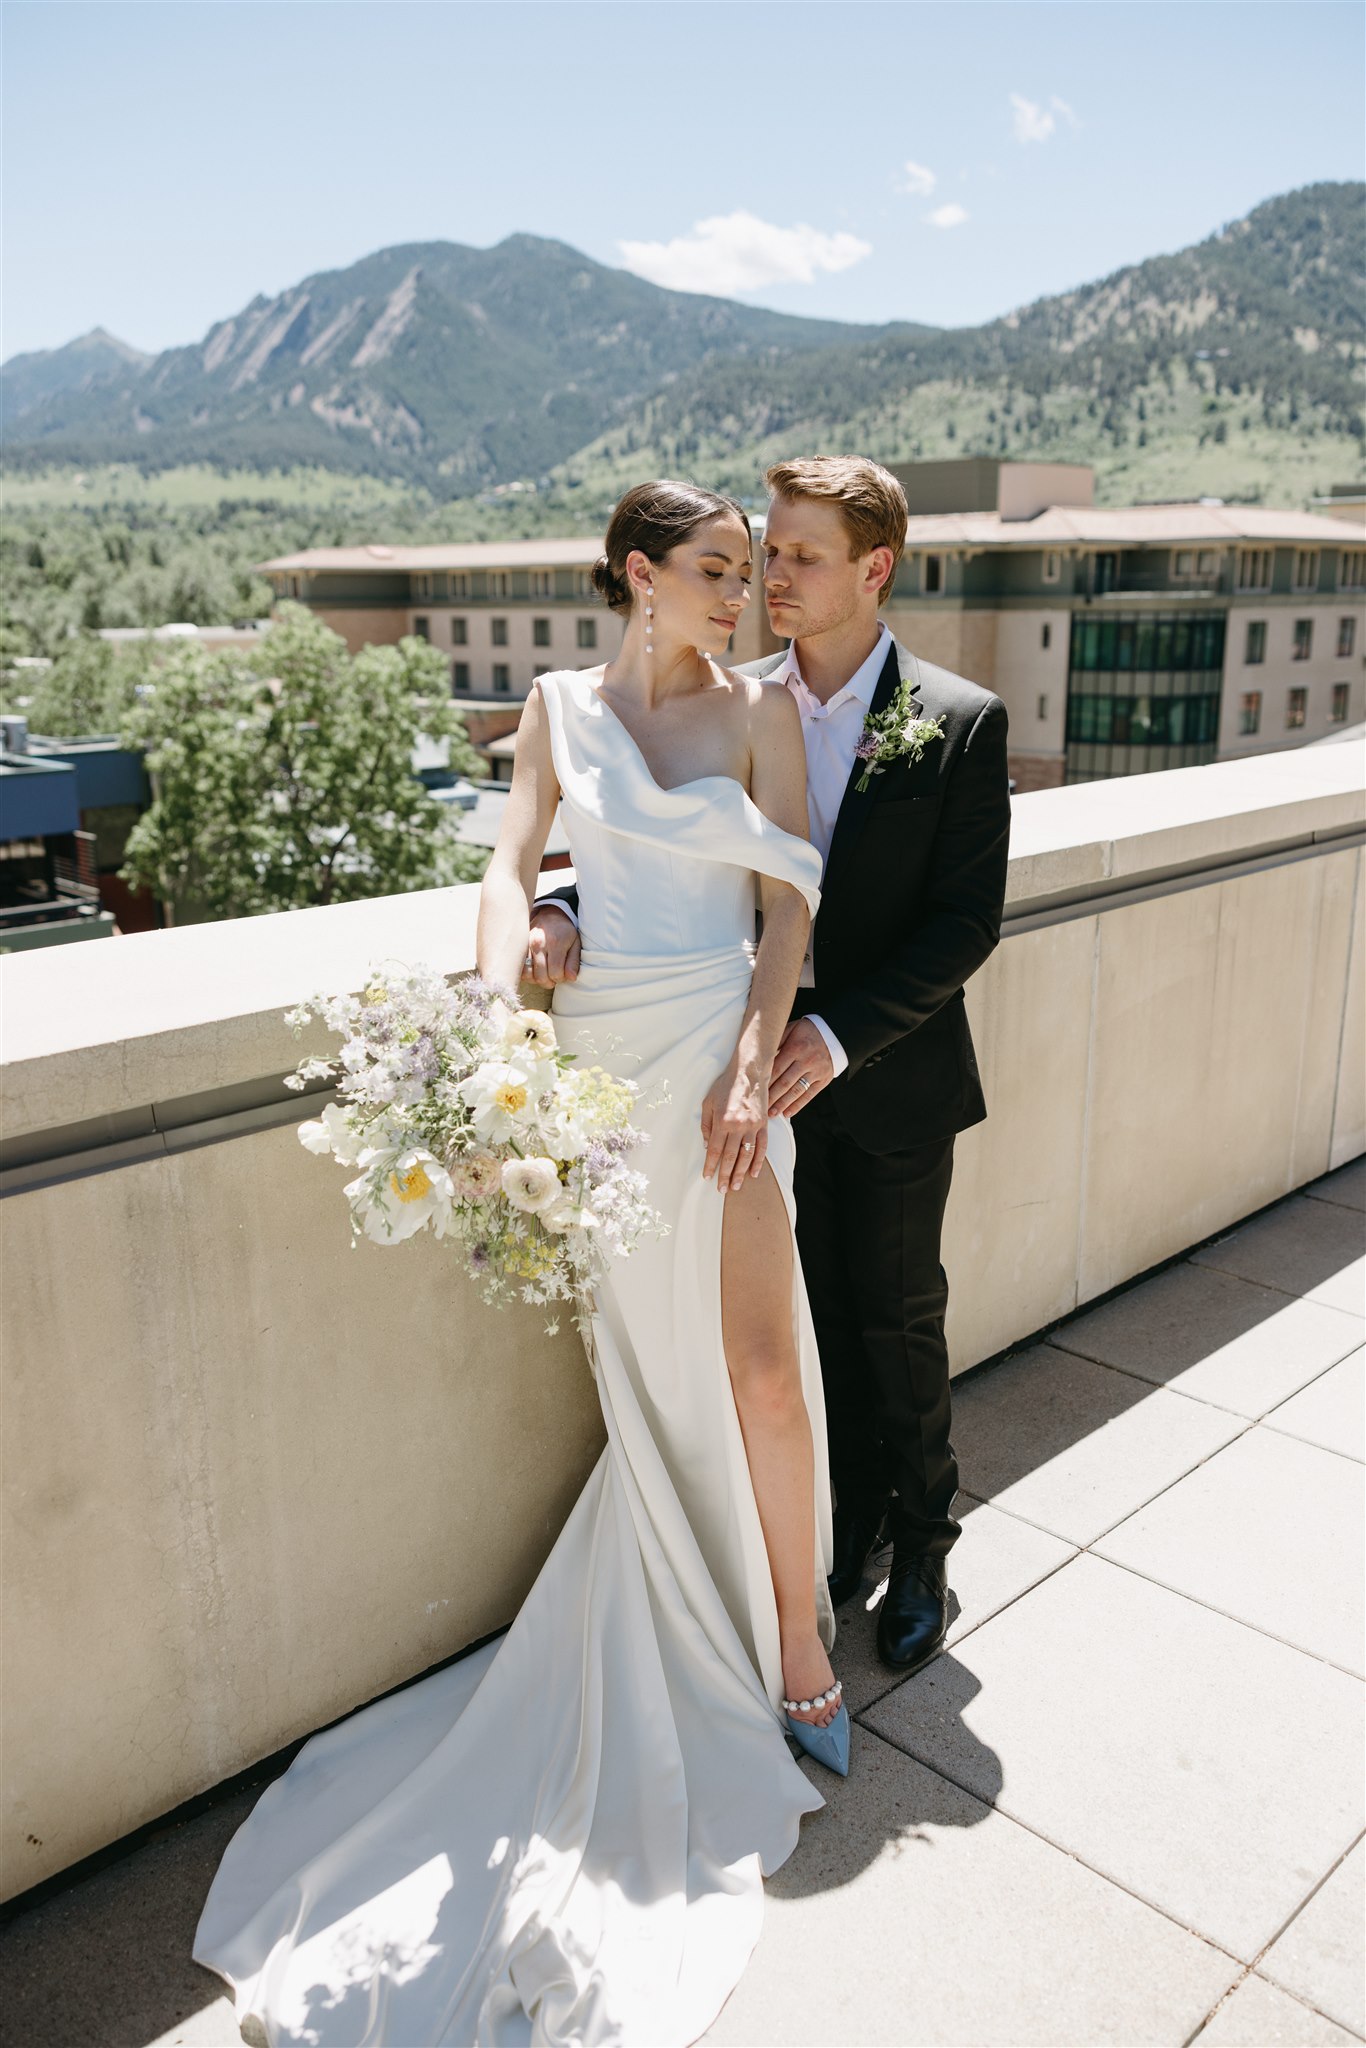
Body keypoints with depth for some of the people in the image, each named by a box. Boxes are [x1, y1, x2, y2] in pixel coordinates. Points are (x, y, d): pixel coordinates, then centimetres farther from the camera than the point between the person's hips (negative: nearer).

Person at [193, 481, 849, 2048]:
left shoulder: (761, 713, 5)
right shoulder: (561, 708, 8)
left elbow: (790, 898, -1)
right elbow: (514, 866, 0)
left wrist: (753, 1062, -12)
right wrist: (495, 1006, -19)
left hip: (718, 1050, -1)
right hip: (594, 1047, 1)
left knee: (755, 1356, -4)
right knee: (647, 1359, 10)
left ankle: (796, 1637, 16)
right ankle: (694, 1627, 30)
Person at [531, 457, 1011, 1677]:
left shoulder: (960, 724, -11)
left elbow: (966, 922, -13)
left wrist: (839, 1033, -22)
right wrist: (568, 908, -21)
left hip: (892, 1083, -3)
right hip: (774, 1071, 3)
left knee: (898, 1320, 12)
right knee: (814, 1314, 16)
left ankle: (924, 1542, 36)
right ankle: (851, 1517, 39)